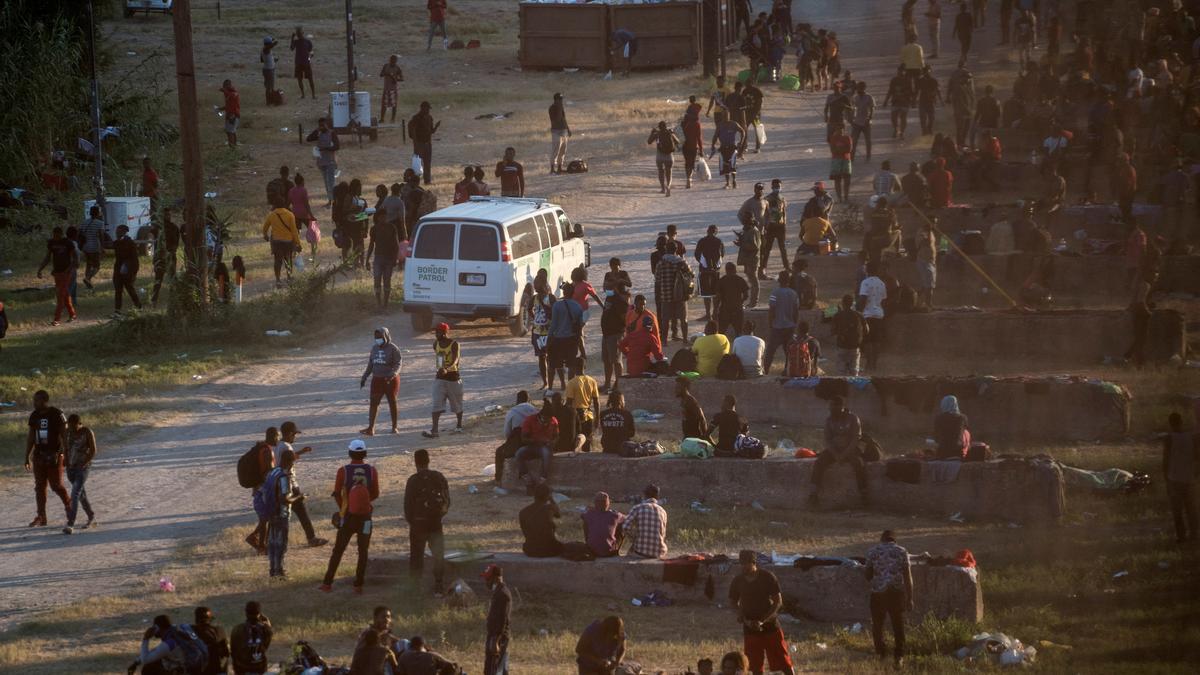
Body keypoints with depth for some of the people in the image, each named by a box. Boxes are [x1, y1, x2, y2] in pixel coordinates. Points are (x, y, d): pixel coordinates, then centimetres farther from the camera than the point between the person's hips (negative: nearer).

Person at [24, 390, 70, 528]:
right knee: (39, 486, 4)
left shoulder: (57, 414, -9)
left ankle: (68, 505, 21)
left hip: (54, 455, -5)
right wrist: (27, 457, 10)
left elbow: (64, 436, -9)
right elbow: (30, 437, 12)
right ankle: (41, 517, 7)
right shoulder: (34, 416, 7)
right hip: (39, 456, 5)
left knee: (56, 485, -4)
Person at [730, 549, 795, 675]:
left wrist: (762, 621, -19)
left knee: (784, 664, -2)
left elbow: (778, 602, -10)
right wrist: (740, 613, -10)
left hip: (770, 626, -3)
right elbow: (733, 602, 13)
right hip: (750, 629, 3)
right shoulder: (737, 582, -1)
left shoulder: (768, 578, -10)